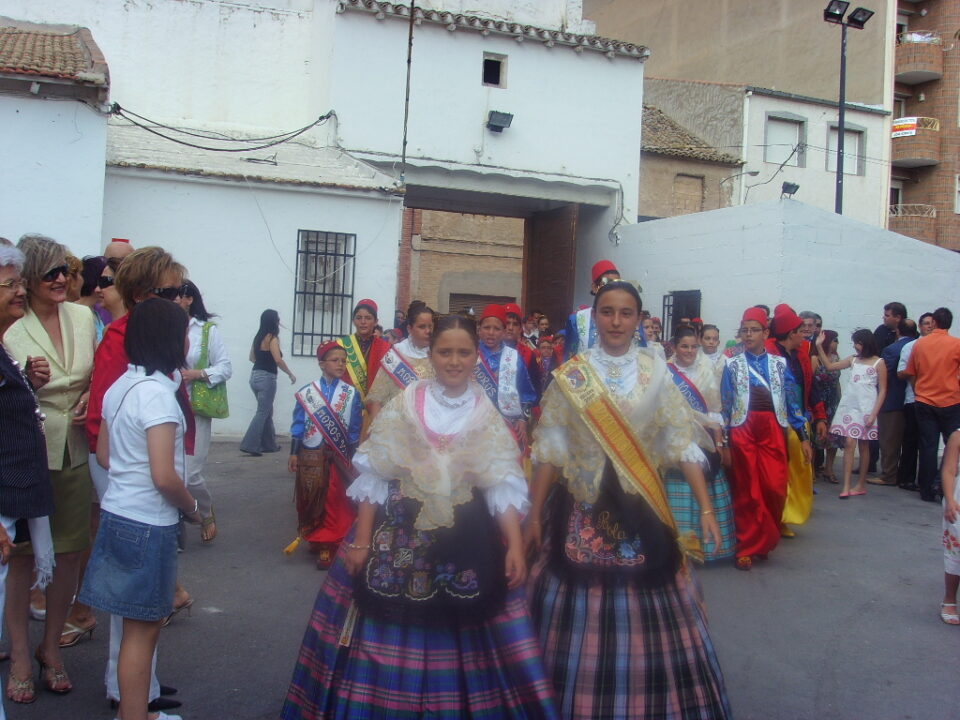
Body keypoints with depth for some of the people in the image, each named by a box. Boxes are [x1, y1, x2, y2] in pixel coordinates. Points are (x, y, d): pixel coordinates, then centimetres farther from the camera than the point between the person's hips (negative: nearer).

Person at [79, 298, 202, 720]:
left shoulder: (120, 386, 7)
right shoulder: (157, 392, -19)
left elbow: (103, 455, 16)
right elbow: (164, 477, -22)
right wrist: (192, 508, -6)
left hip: (118, 512, 9)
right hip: (149, 524, -8)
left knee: (142, 625, 18)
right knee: (142, 629, 3)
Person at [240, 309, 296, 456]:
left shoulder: (258, 337, 11)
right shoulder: (272, 338, -13)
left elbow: (252, 358, 20)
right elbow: (278, 360, -21)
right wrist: (290, 374, -10)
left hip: (255, 376, 8)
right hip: (266, 378, -8)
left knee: (267, 412, 17)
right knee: (262, 413, -4)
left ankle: (269, 444, 24)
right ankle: (249, 445, -9)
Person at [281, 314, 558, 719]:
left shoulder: (487, 416, 4)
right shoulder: (404, 405, 0)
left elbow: (503, 485, -4)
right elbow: (374, 477, -1)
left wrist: (515, 545, -15)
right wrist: (362, 541, -5)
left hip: (466, 545, 1)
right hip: (399, 536, -1)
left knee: (461, 642, 4)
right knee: (389, 638, 4)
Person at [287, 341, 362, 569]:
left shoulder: (352, 394, -2)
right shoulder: (306, 392, -1)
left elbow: (355, 429, 1)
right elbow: (298, 424, 2)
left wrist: (352, 457, 0)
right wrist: (294, 453, 0)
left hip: (337, 456, -1)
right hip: (310, 454, 1)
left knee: (334, 501, 0)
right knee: (310, 499, 12)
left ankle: (327, 547, 8)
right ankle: (313, 539, 31)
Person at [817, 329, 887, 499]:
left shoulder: (878, 363, -2)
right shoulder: (853, 359, 11)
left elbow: (882, 391, -3)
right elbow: (829, 366, 14)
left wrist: (874, 414, -10)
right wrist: (819, 347, 5)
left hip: (866, 409, -3)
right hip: (849, 407, 3)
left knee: (863, 446, 6)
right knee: (849, 443, -6)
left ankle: (861, 485, 15)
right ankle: (846, 486, -9)